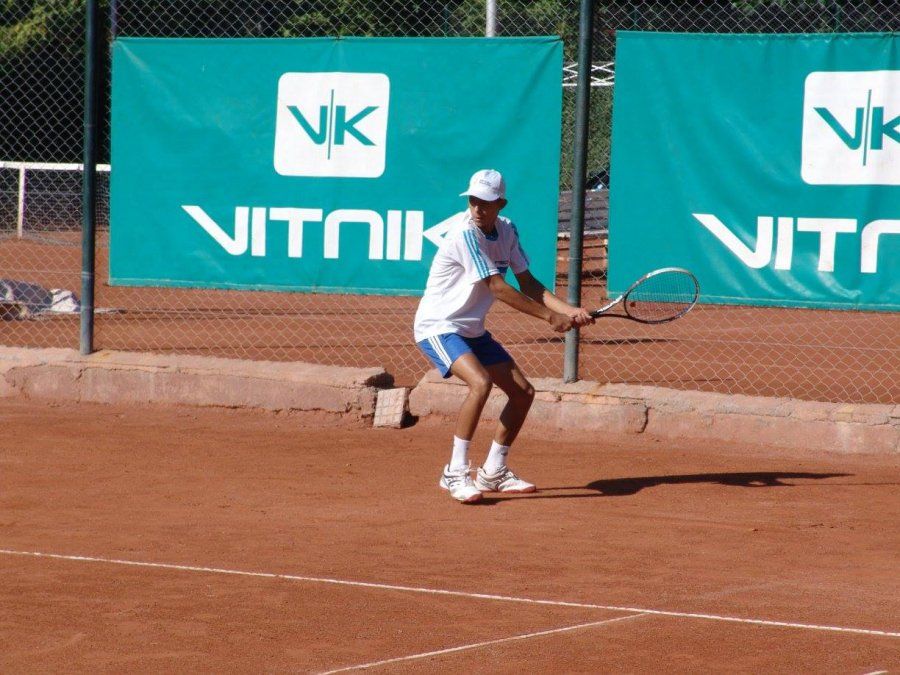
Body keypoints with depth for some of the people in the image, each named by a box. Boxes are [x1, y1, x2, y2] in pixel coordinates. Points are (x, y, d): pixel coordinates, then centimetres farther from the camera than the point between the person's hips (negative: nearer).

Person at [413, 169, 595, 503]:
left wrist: (570, 311, -11)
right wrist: (550, 316, -22)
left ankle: (493, 472, 21)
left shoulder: (506, 230, 2)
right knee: (480, 382, -32)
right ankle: (455, 472, -24)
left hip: (473, 330, 9)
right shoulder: (465, 233, -24)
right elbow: (499, 289, -25)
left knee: (523, 392, 7)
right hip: (438, 326, -9)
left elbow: (527, 282, 3)